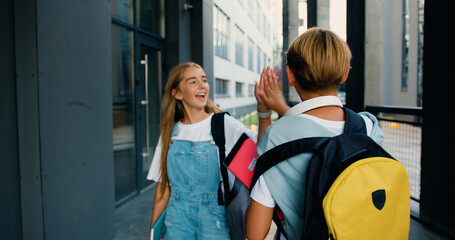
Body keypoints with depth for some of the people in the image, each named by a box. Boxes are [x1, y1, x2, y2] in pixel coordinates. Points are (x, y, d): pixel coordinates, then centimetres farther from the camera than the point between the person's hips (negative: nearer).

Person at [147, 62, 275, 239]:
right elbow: (164, 184, 6)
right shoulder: (171, 132, 1)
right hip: (178, 218, 3)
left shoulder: (223, 124, -8)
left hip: (214, 218, -2)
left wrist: (263, 110, -39)